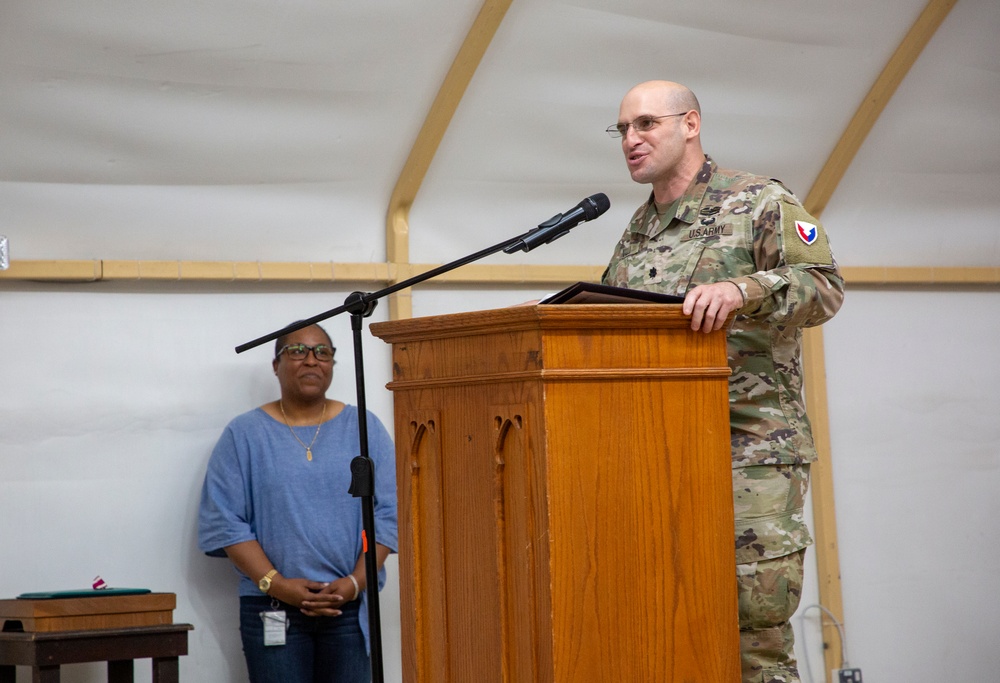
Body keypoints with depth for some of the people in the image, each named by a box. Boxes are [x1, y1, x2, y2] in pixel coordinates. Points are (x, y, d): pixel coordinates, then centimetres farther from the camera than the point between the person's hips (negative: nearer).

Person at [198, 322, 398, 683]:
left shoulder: (364, 429, 9)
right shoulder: (244, 434, 5)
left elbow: (387, 515, 3)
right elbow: (223, 522, -2)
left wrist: (355, 583, -10)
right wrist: (276, 584, -12)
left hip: (351, 609, 1)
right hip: (272, 612, -1)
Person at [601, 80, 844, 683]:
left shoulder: (760, 203, 1)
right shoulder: (636, 233, 21)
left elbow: (825, 287, -11)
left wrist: (742, 289, -27)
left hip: (751, 450, -6)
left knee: (754, 622, -10)